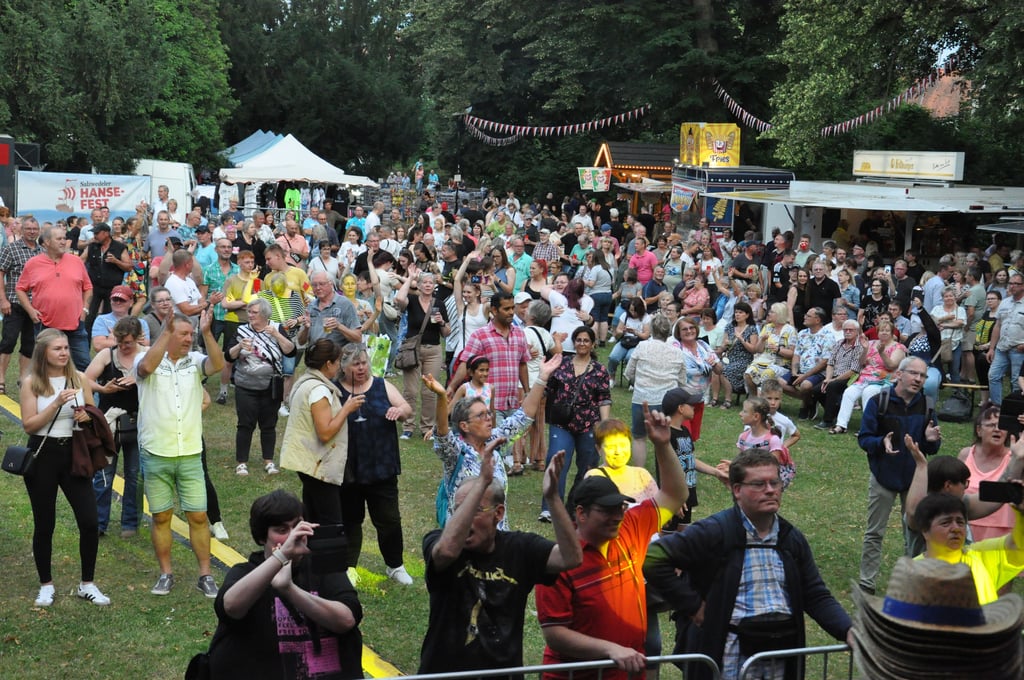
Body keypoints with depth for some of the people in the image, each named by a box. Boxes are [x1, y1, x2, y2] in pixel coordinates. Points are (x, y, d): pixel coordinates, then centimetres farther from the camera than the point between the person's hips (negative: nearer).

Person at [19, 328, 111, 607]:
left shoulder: (80, 378, 2)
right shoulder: (31, 383, -5)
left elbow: (94, 415, 10)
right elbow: (28, 425, -11)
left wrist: (86, 416, -13)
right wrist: (57, 403, -22)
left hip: (74, 455, 2)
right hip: (43, 456, -2)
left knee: (89, 522, -3)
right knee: (44, 525, 7)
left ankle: (87, 585, 12)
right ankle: (46, 586, 23)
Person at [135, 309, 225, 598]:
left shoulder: (195, 361, 2)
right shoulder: (149, 360, -5)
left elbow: (218, 365, -16)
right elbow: (146, 366, -28)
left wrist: (207, 333, -28)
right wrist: (167, 330, -32)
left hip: (190, 454, 2)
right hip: (156, 454, -2)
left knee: (198, 516, 3)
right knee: (161, 517, 9)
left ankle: (205, 575, 12)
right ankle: (166, 574, 22)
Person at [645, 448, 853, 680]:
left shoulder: (792, 538, 11)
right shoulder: (714, 532, -10)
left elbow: (817, 596, 12)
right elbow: (654, 559, -14)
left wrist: (848, 630, -5)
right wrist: (692, 606, -13)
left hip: (782, 655, 6)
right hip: (733, 657, -5)